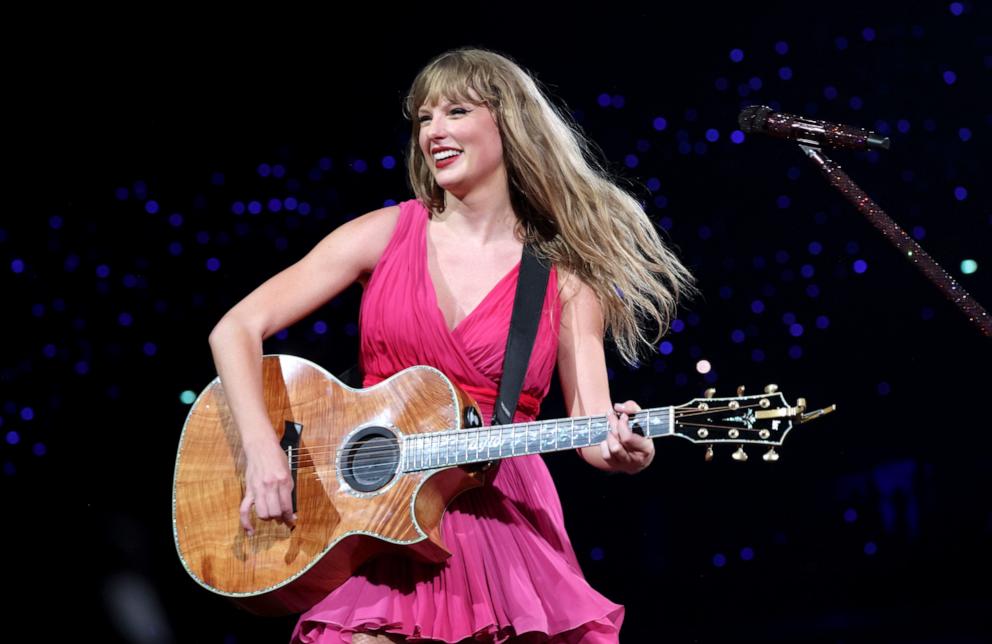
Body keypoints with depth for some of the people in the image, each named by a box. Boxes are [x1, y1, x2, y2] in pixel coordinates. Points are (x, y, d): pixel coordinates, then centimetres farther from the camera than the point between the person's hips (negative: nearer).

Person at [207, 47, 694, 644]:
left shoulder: (564, 278, 3)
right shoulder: (386, 234, 3)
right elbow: (237, 329, 0)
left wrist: (619, 450, -26)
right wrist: (262, 448, -13)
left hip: (505, 522, 0)